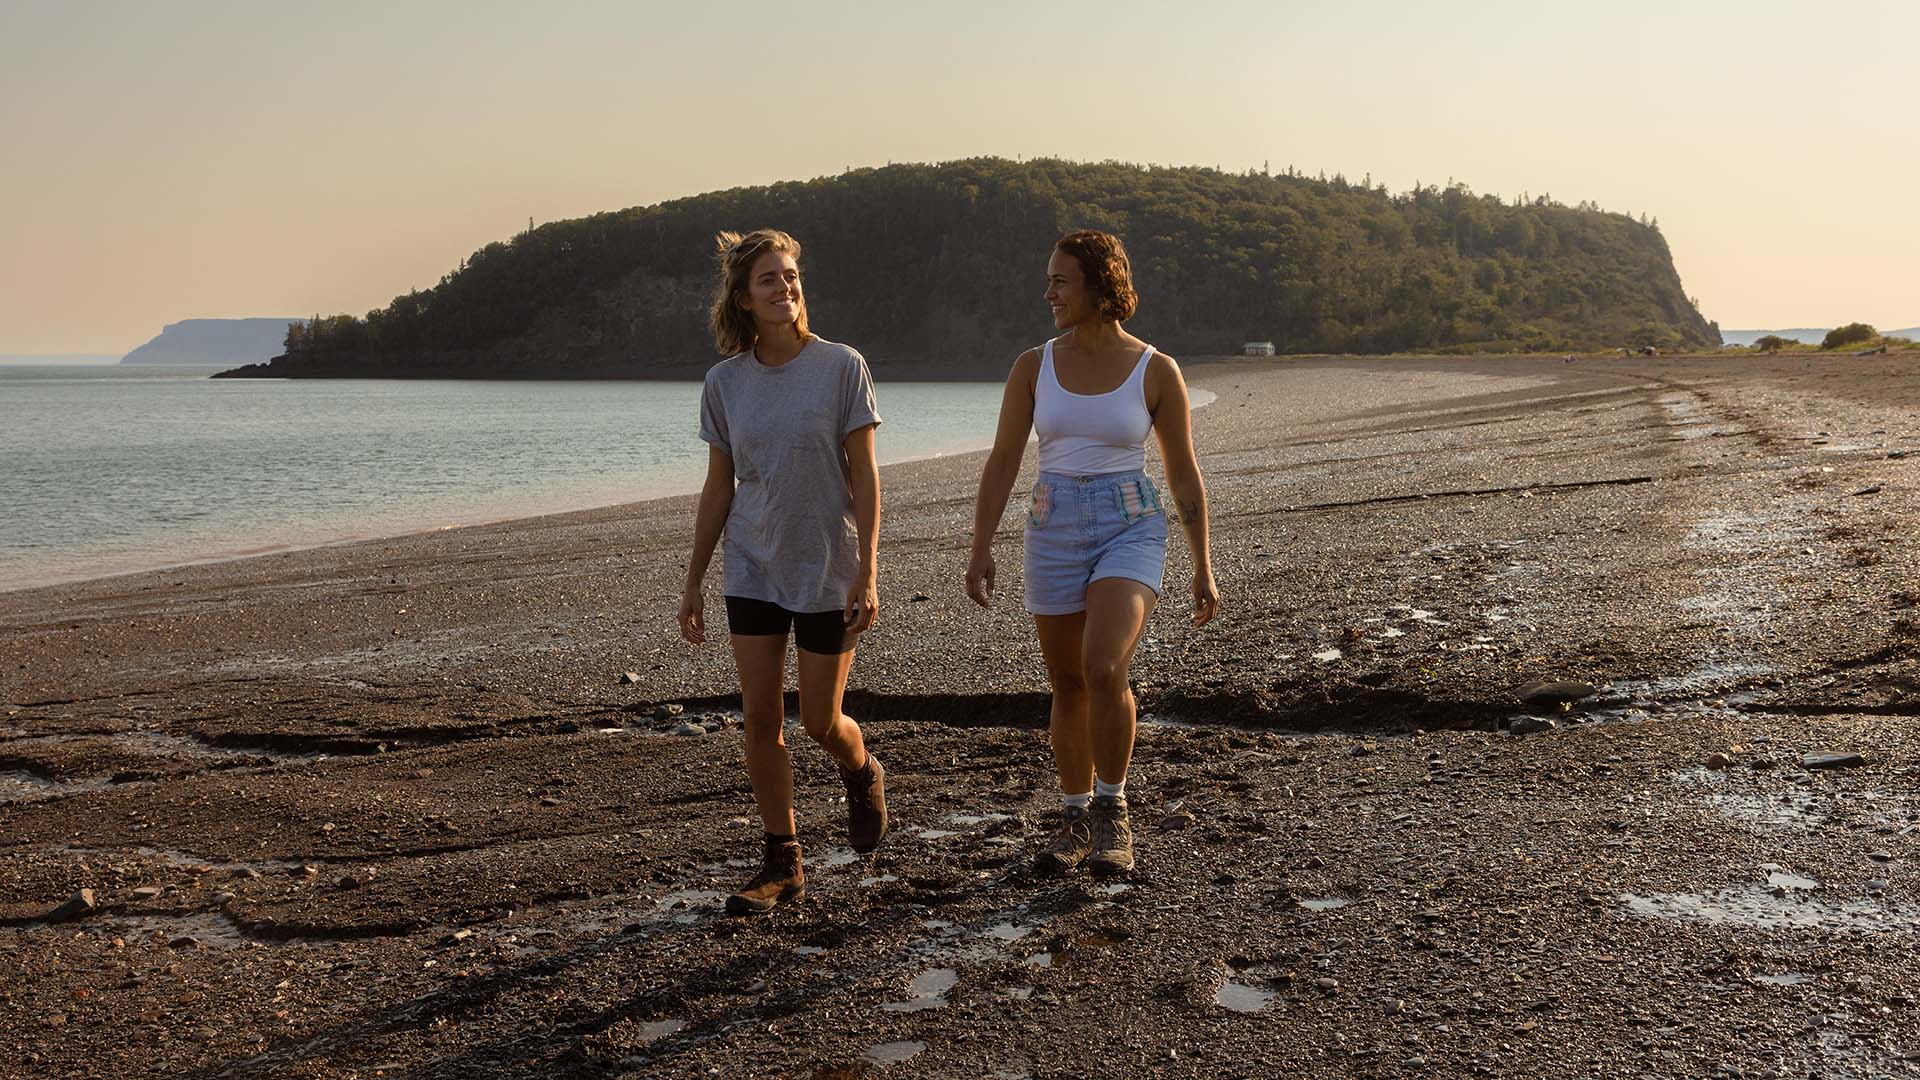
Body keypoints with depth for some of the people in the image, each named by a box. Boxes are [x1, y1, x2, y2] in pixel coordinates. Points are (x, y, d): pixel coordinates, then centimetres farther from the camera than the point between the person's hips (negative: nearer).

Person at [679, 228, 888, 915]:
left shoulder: (842, 367, -8)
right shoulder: (724, 382, 1)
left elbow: (864, 479, -7)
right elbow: (718, 489, 7)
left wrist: (867, 574, -13)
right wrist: (693, 583, 7)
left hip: (827, 569, -3)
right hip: (752, 571, 3)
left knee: (820, 723, 4)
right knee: (760, 719, 0)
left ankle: (863, 775, 39)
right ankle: (782, 865, 12)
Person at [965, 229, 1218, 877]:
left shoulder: (1156, 371, -4)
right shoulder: (1034, 367, 2)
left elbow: (1184, 475, 2)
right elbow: (1002, 463, 2)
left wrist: (1203, 568, 3)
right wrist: (980, 550, -7)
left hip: (1131, 530, -3)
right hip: (1054, 532, 3)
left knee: (1103, 670, -24)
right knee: (1068, 687, 9)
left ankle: (1111, 809, -4)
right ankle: (1075, 822, 26)